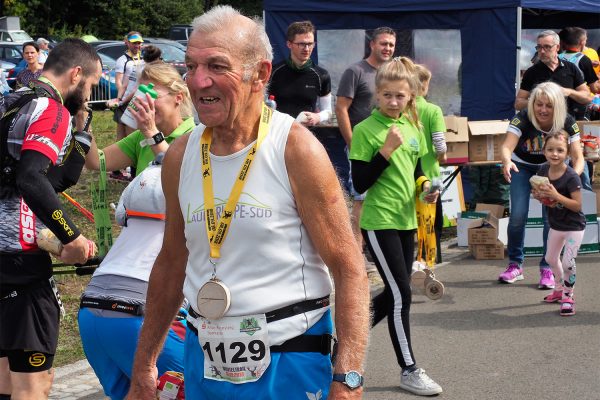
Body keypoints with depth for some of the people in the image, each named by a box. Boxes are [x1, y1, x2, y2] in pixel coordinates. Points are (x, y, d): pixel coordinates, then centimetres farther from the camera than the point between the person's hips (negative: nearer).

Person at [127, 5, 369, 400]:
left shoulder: (296, 149, -12)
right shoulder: (180, 156, 2)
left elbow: (349, 269, -13)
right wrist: (144, 365, 15)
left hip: (289, 365, -5)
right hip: (204, 362, 5)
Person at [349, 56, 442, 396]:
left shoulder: (413, 127, 8)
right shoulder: (365, 130, -12)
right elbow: (360, 183, -16)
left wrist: (425, 185, -2)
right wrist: (387, 148, -24)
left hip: (407, 220, 7)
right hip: (379, 223, -7)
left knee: (395, 294, 14)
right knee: (402, 295, -7)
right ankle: (409, 371, 5)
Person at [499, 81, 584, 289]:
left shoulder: (567, 123, -24)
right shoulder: (522, 119, -29)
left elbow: (577, 156, -25)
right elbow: (506, 146, -43)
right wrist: (507, 161, -67)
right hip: (523, 167, -1)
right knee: (518, 215, -11)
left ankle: (547, 269, 1)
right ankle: (515, 265, 7)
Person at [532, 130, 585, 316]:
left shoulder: (571, 177, -28)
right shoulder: (543, 171, -10)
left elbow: (577, 205, -28)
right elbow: (539, 192, 6)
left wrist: (556, 195, -36)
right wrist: (538, 195, -17)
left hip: (574, 226, -7)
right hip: (556, 224, 7)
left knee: (568, 263, -12)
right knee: (551, 259, 23)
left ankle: (568, 296, 10)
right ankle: (559, 289, 46)